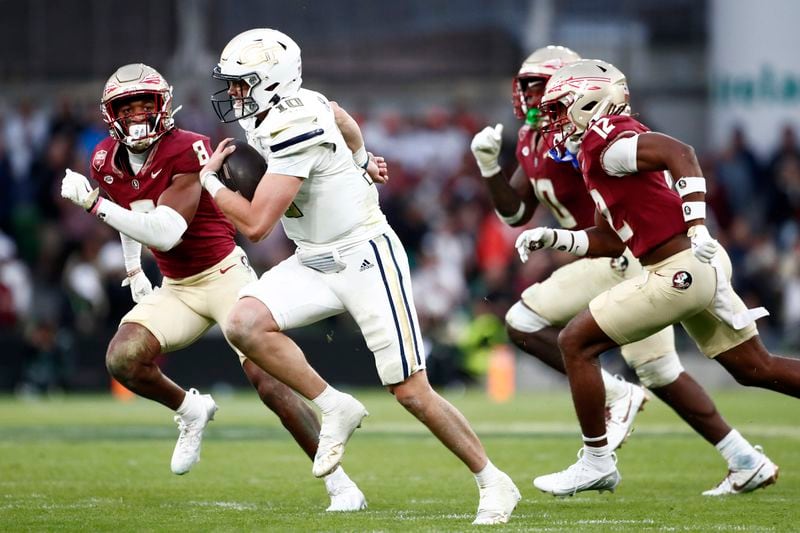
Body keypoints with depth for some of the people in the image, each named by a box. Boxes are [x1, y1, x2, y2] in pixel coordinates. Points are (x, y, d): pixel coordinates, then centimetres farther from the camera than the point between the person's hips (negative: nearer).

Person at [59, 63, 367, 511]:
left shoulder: (187, 151, -21)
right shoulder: (108, 162, 1)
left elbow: (166, 233, -29)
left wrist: (93, 203, -30)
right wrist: (134, 270, 22)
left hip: (225, 275, -6)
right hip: (176, 289, 6)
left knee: (268, 379, -16)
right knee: (123, 358, -18)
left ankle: (340, 483, -7)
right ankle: (191, 411, 11)